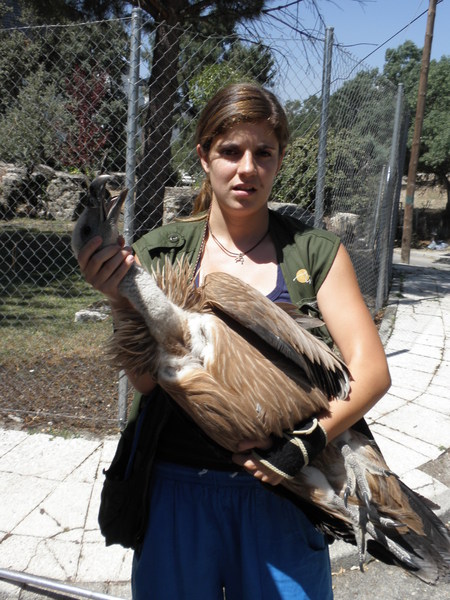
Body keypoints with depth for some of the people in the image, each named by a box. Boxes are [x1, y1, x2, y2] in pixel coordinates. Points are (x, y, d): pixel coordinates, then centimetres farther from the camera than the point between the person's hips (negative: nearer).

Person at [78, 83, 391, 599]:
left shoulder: (316, 253, -2)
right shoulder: (158, 251, 0)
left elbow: (372, 371, -6)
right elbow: (146, 381, -7)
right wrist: (121, 301, -24)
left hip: (279, 490, 0)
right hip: (177, 485, 1)